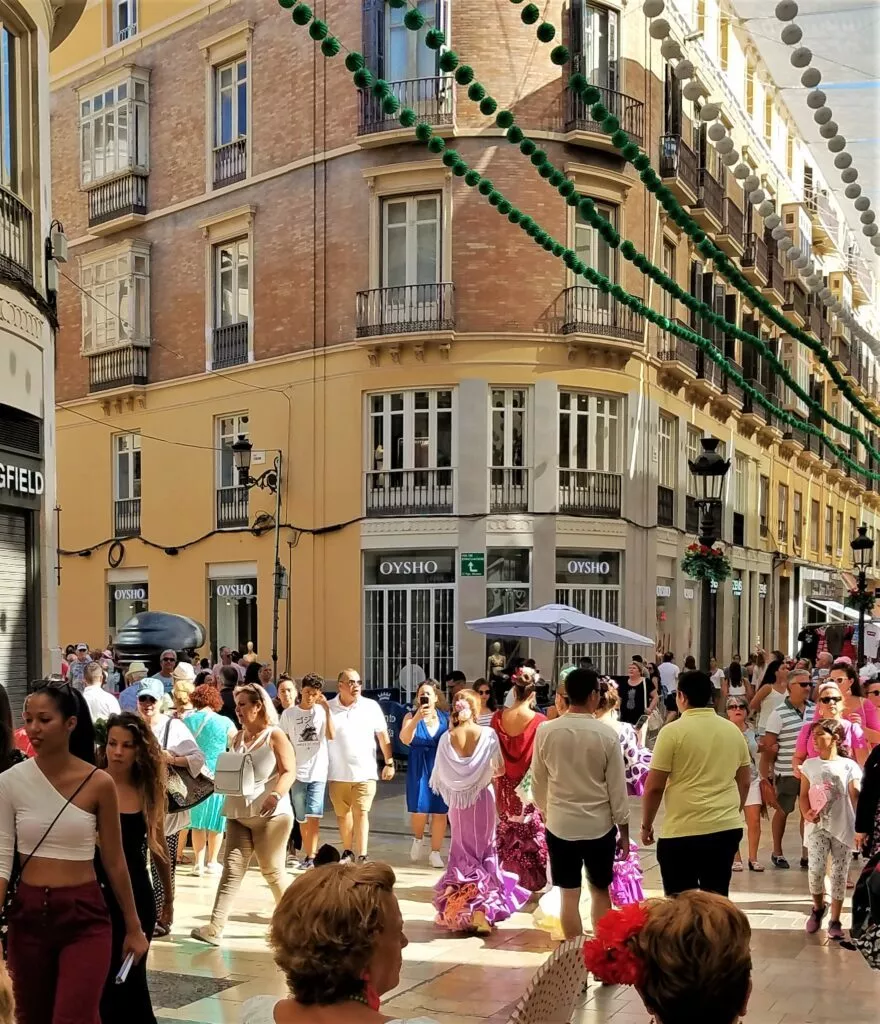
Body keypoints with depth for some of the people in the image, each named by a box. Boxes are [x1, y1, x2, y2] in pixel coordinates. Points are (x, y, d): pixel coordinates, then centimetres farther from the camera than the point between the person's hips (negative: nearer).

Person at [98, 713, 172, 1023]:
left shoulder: (148, 791, 2)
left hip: (136, 894, 2)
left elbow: (159, 849, 13)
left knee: (130, 976, 6)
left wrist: (168, 898, 20)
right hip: (94, 892, -2)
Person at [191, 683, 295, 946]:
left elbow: (289, 772, -13)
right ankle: (215, 928, -10)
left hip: (270, 815, -6)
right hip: (238, 814, 6)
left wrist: (276, 795, -30)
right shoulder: (238, 738, 13)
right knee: (231, 869, -3)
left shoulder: (275, 736, -7)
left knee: (273, 870, 4)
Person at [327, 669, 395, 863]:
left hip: (364, 772, -1)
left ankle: (362, 857, -10)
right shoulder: (329, 708, -1)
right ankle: (348, 851, 28)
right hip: (338, 773, 2)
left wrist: (389, 763, 1)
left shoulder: (371, 706, 0)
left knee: (361, 813, -8)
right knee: (342, 814, 13)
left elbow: (383, 736, 3)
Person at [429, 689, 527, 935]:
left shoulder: (447, 737, -6)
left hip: (457, 801, 2)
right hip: (482, 798, -2)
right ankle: (482, 911, 0)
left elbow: (440, 775, -6)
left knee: (461, 851, 14)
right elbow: (500, 769, -6)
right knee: (483, 850, 9)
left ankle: (455, 911, 16)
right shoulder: (488, 734, -11)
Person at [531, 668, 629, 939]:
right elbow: (617, 788, -6)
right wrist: (624, 830, 4)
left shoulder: (546, 731, -7)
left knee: (569, 896, 8)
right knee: (600, 891, 17)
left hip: (560, 824, 1)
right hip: (599, 825, 0)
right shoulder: (607, 735, -12)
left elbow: (538, 782, 3)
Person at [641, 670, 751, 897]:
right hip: (727, 829, 5)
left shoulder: (673, 732, -9)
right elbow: (744, 782, 16)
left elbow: (654, 787, -8)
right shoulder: (733, 731, 8)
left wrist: (646, 825, 5)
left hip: (683, 832, -5)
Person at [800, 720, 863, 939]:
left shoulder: (849, 765, -1)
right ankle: (818, 908, 17)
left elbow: (856, 798, -2)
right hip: (817, 826, 1)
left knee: (839, 873, 3)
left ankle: (835, 921, 13)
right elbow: (804, 795, 8)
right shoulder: (810, 765, 6)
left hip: (843, 828, -1)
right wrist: (806, 813, -11)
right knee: (816, 870, -10)